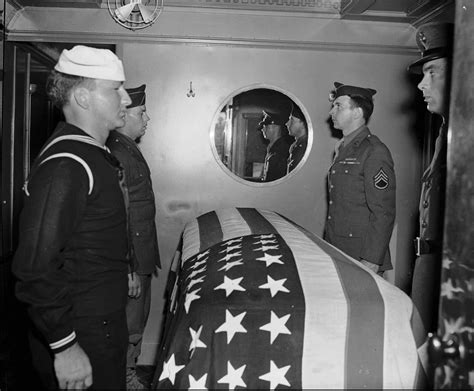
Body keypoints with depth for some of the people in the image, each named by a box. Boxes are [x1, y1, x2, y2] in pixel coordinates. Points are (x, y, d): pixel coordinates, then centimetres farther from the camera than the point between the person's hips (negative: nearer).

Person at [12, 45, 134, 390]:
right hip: (82, 334, -9)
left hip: (107, 322, 9)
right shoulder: (65, 165, -23)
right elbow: (36, 267, -27)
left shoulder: (95, 155, 9)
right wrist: (64, 347, -23)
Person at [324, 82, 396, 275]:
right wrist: (328, 243, 15)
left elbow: (383, 214, -18)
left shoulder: (375, 152, -13)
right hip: (335, 252, 8)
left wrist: (371, 262, -20)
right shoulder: (343, 149, 14)